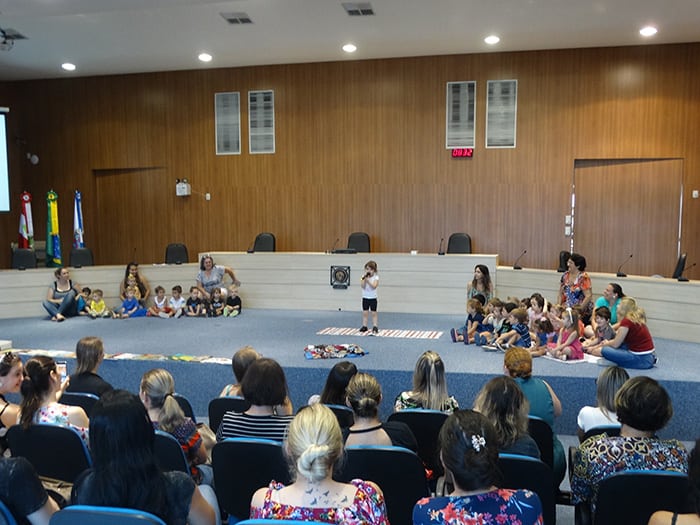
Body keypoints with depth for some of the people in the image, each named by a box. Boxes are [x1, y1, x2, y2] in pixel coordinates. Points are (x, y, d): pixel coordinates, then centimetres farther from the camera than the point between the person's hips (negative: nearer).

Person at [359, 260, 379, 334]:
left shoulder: (376, 277, -7)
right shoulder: (363, 277, -1)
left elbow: (374, 286, -20)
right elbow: (363, 286, -12)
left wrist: (368, 280, -28)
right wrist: (364, 279, -22)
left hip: (373, 298, -2)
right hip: (365, 297, 2)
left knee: (374, 313, 2)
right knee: (365, 313, 7)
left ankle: (375, 326, 4)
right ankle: (364, 326, 13)